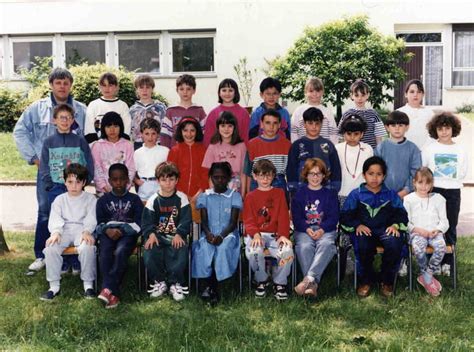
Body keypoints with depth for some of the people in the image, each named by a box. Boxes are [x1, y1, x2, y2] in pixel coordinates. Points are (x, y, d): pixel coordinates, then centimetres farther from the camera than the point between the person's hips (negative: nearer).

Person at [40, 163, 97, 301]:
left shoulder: (90, 199, 10)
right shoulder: (59, 199, 16)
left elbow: (91, 218, -3)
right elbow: (55, 219, 2)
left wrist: (87, 231, -25)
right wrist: (56, 232, -20)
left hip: (82, 231, -2)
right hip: (64, 231, 2)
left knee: (87, 247, -36)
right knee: (50, 247, -29)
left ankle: (88, 284, -22)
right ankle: (54, 285, -17)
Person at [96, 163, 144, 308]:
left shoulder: (134, 199, 11)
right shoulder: (103, 200, 15)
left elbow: (139, 224, 2)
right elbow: (99, 223, 8)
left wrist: (121, 230, -12)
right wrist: (108, 230, -15)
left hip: (128, 233, -1)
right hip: (108, 233, 2)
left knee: (120, 252, -34)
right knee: (104, 254, -30)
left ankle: (108, 289, -35)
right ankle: (113, 294, -33)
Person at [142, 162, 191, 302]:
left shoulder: (182, 198, 5)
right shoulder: (153, 200, 7)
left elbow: (186, 220, 0)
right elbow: (147, 221, 4)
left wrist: (179, 234, -16)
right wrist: (151, 234, -15)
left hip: (176, 237, -1)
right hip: (157, 236, 1)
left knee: (179, 253, -29)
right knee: (149, 254, -24)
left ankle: (175, 284, -10)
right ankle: (159, 282, -2)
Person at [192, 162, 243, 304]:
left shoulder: (234, 196, 7)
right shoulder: (204, 196, 12)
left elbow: (233, 222, -2)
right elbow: (204, 221, 4)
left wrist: (221, 236, -20)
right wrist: (208, 234, -19)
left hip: (228, 234, -1)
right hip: (209, 234, 1)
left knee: (223, 248, -34)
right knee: (204, 248, -33)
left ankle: (212, 288, -26)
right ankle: (208, 286, -29)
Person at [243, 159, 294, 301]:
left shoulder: (279, 193, 17)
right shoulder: (250, 197, 15)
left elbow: (283, 217, 7)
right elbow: (248, 220, 3)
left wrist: (283, 235, -12)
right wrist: (255, 234, -18)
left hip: (275, 235, 1)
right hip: (256, 234, -1)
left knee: (288, 252, -31)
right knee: (254, 252, -35)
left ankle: (279, 283, -4)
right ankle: (262, 281, -3)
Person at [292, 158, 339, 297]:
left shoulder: (330, 194, 16)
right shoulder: (299, 194, 13)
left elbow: (334, 217, 5)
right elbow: (296, 218, 4)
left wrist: (321, 230, -13)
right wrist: (308, 229, -15)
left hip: (325, 230, 0)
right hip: (304, 230, 0)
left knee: (326, 244, -35)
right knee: (304, 246, -34)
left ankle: (309, 278, -45)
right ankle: (313, 284, -40)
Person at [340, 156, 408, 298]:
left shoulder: (391, 194, 15)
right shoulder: (356, 194, 10)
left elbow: (401, 214, 12)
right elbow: (345, 216, 6)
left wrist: (395, 225, -8)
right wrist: (357, 225, -11)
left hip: (385, 230, 1)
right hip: (364, 230, -1)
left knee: (394, 244, -33)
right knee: (363, 246, -35)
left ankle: (387, 281, -9)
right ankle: (365, 281, -8)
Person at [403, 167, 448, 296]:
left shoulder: (438, 198, 14)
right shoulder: (409, 199, 7)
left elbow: (444, 221, 12)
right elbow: (405, 222, 3)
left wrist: (437, 230, -8)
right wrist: (418, 229, -13)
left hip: (435, 232, 2)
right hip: (417, 233, -2)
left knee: (441, 246, -32)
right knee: (418, 248, -35)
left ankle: (425, 276, -18)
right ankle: (428, 279, -18)